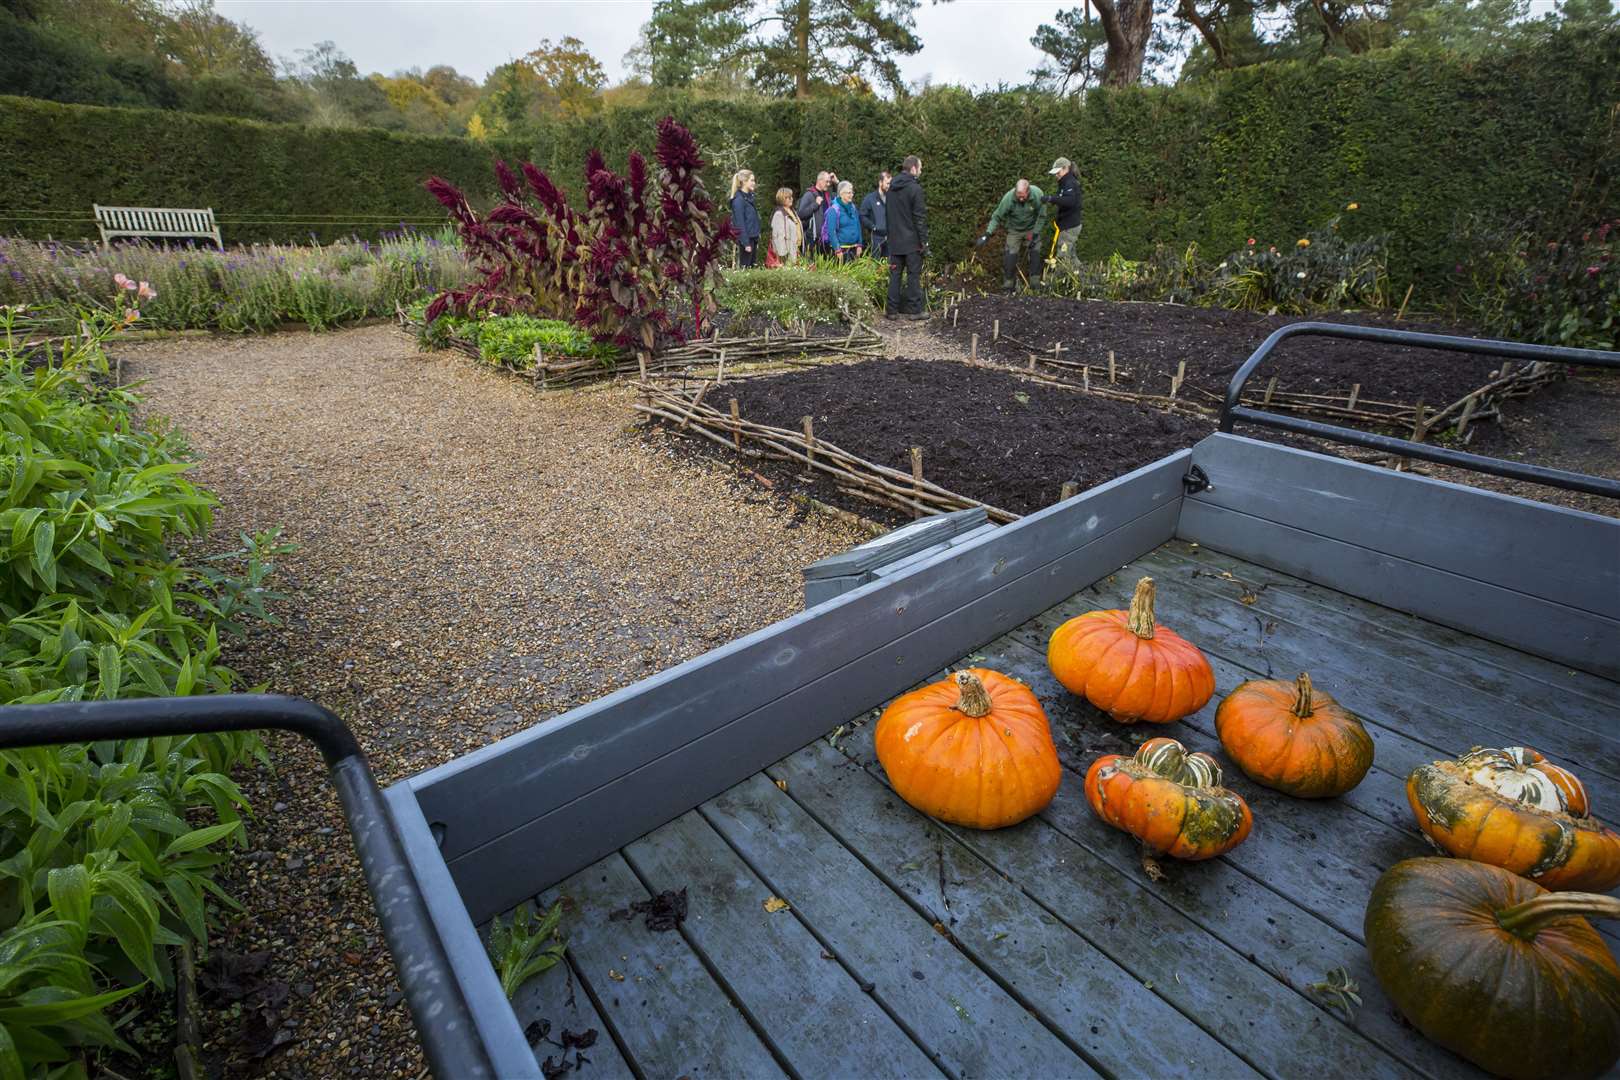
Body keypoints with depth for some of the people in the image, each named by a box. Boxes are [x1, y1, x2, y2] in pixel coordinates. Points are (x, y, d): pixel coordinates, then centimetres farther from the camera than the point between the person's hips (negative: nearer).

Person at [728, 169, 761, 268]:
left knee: (751, 266, 10)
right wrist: (746, 243, -19)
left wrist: (756, 240, 13)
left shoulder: (750, 196, 13)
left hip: (753, 237, 9)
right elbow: (740, 223, -16)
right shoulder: (739, 199, -13)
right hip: (746, 238, -9)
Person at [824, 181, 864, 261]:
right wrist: (837, 250, -19)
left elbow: (858, 227, 15)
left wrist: (859, 245, 8)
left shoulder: (853, 207, 10)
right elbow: (831, 231, -14)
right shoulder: (834, 209, -9)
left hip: (853, 248, 6)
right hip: (841, 248, -6)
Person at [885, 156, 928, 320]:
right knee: (914, 275, 1)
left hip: (894, 240, 6)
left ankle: (892, 310, 7)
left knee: (895, 275, 7)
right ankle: (914, 310, 3)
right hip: (912, 241, -6)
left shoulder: (892, 188, 10)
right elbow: (920, 217, -13)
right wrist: (924, 241, -10)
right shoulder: (915, 188, -11)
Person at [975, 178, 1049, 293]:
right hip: (1015, 230, 0)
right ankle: (1008, 286, 7)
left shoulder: (1038, 194, -26)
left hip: (1032, 229, 0)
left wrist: (1035, 234, -15)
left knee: (1035, 256, -5)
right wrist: (987, 234, -27)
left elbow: (1042, 216, -13)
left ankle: (1035, 284, 8)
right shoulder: (1008, 198, -28)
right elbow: (997, 217, -17)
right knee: (1010, 257, -7)